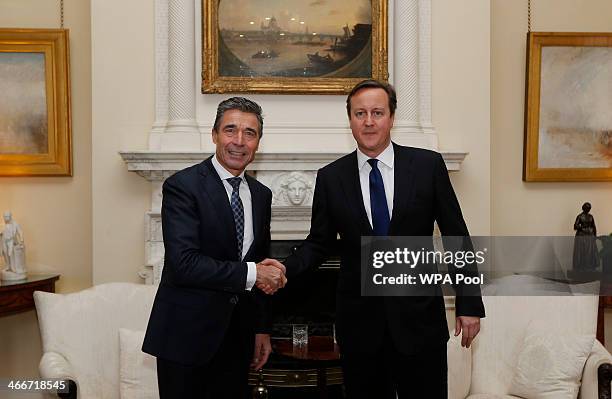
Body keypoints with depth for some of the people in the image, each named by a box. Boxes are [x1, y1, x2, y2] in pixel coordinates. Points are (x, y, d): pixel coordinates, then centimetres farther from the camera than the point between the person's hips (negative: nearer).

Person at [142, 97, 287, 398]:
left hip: (237, 337, 6)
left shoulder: (261, 195, 9)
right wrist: (250, 273, -18)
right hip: (187, 334, -5)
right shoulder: (182, 186, -12)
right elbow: (184, 263, -22)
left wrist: (261, 329, 14)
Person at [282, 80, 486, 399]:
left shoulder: (428, 165, -2)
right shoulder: (331, 177, 1)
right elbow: (318, 243, 7)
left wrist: (469, 304, 0)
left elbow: (456, 237, 1)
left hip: (419, 316, -1)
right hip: (359, 322, 1)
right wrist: (285, 268, -13)